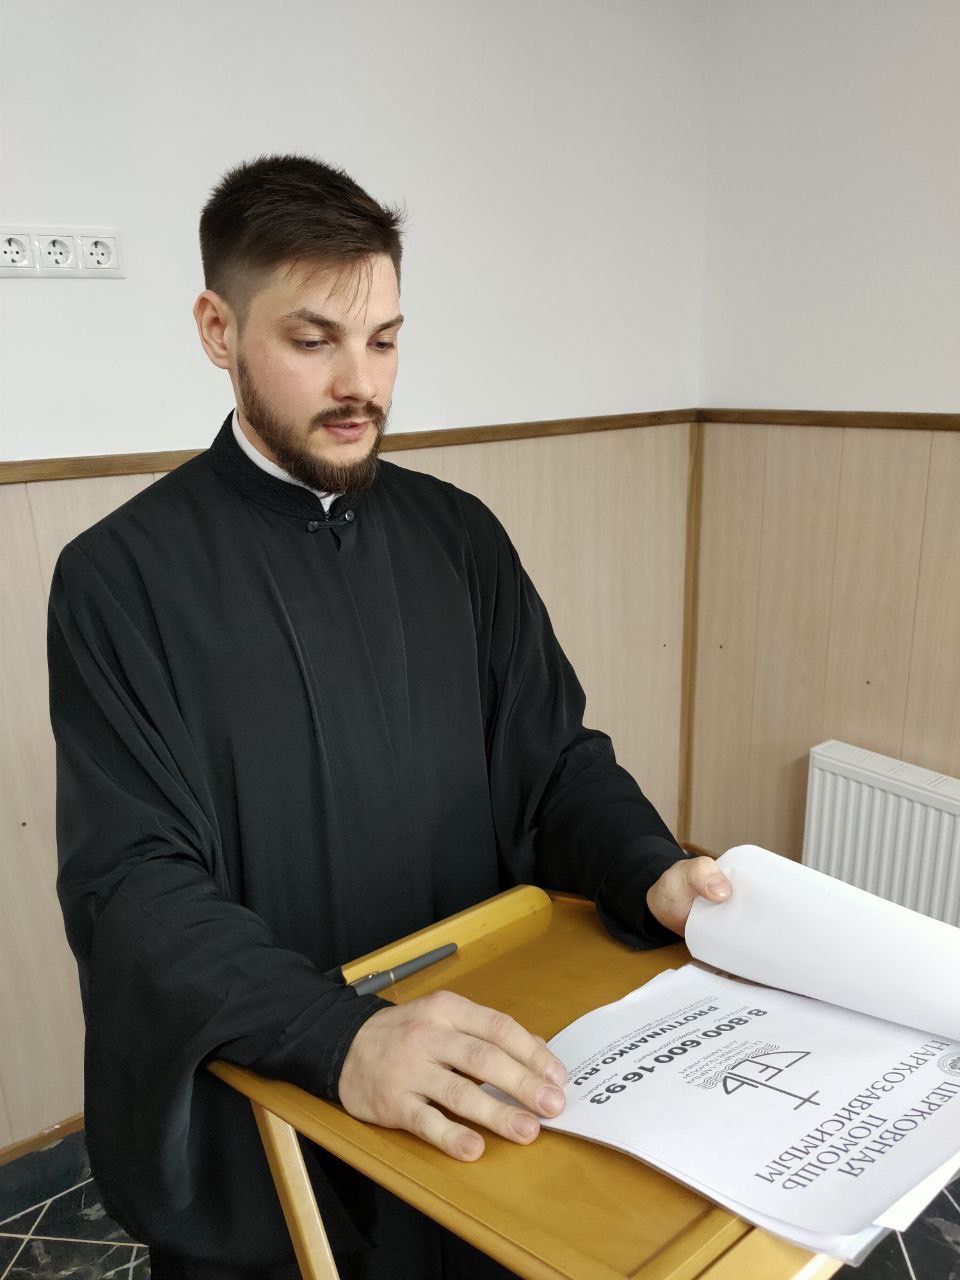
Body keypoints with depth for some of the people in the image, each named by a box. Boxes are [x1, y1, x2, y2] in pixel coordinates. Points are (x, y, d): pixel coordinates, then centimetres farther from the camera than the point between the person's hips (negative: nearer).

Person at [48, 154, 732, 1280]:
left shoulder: (458, 535, 0)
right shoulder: (122, 577, -13)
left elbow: (555, 758, 1)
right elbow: (133, 883, -19)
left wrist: (652, 875, -19)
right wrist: (342, 1038, -34)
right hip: (251, 1128, -3)